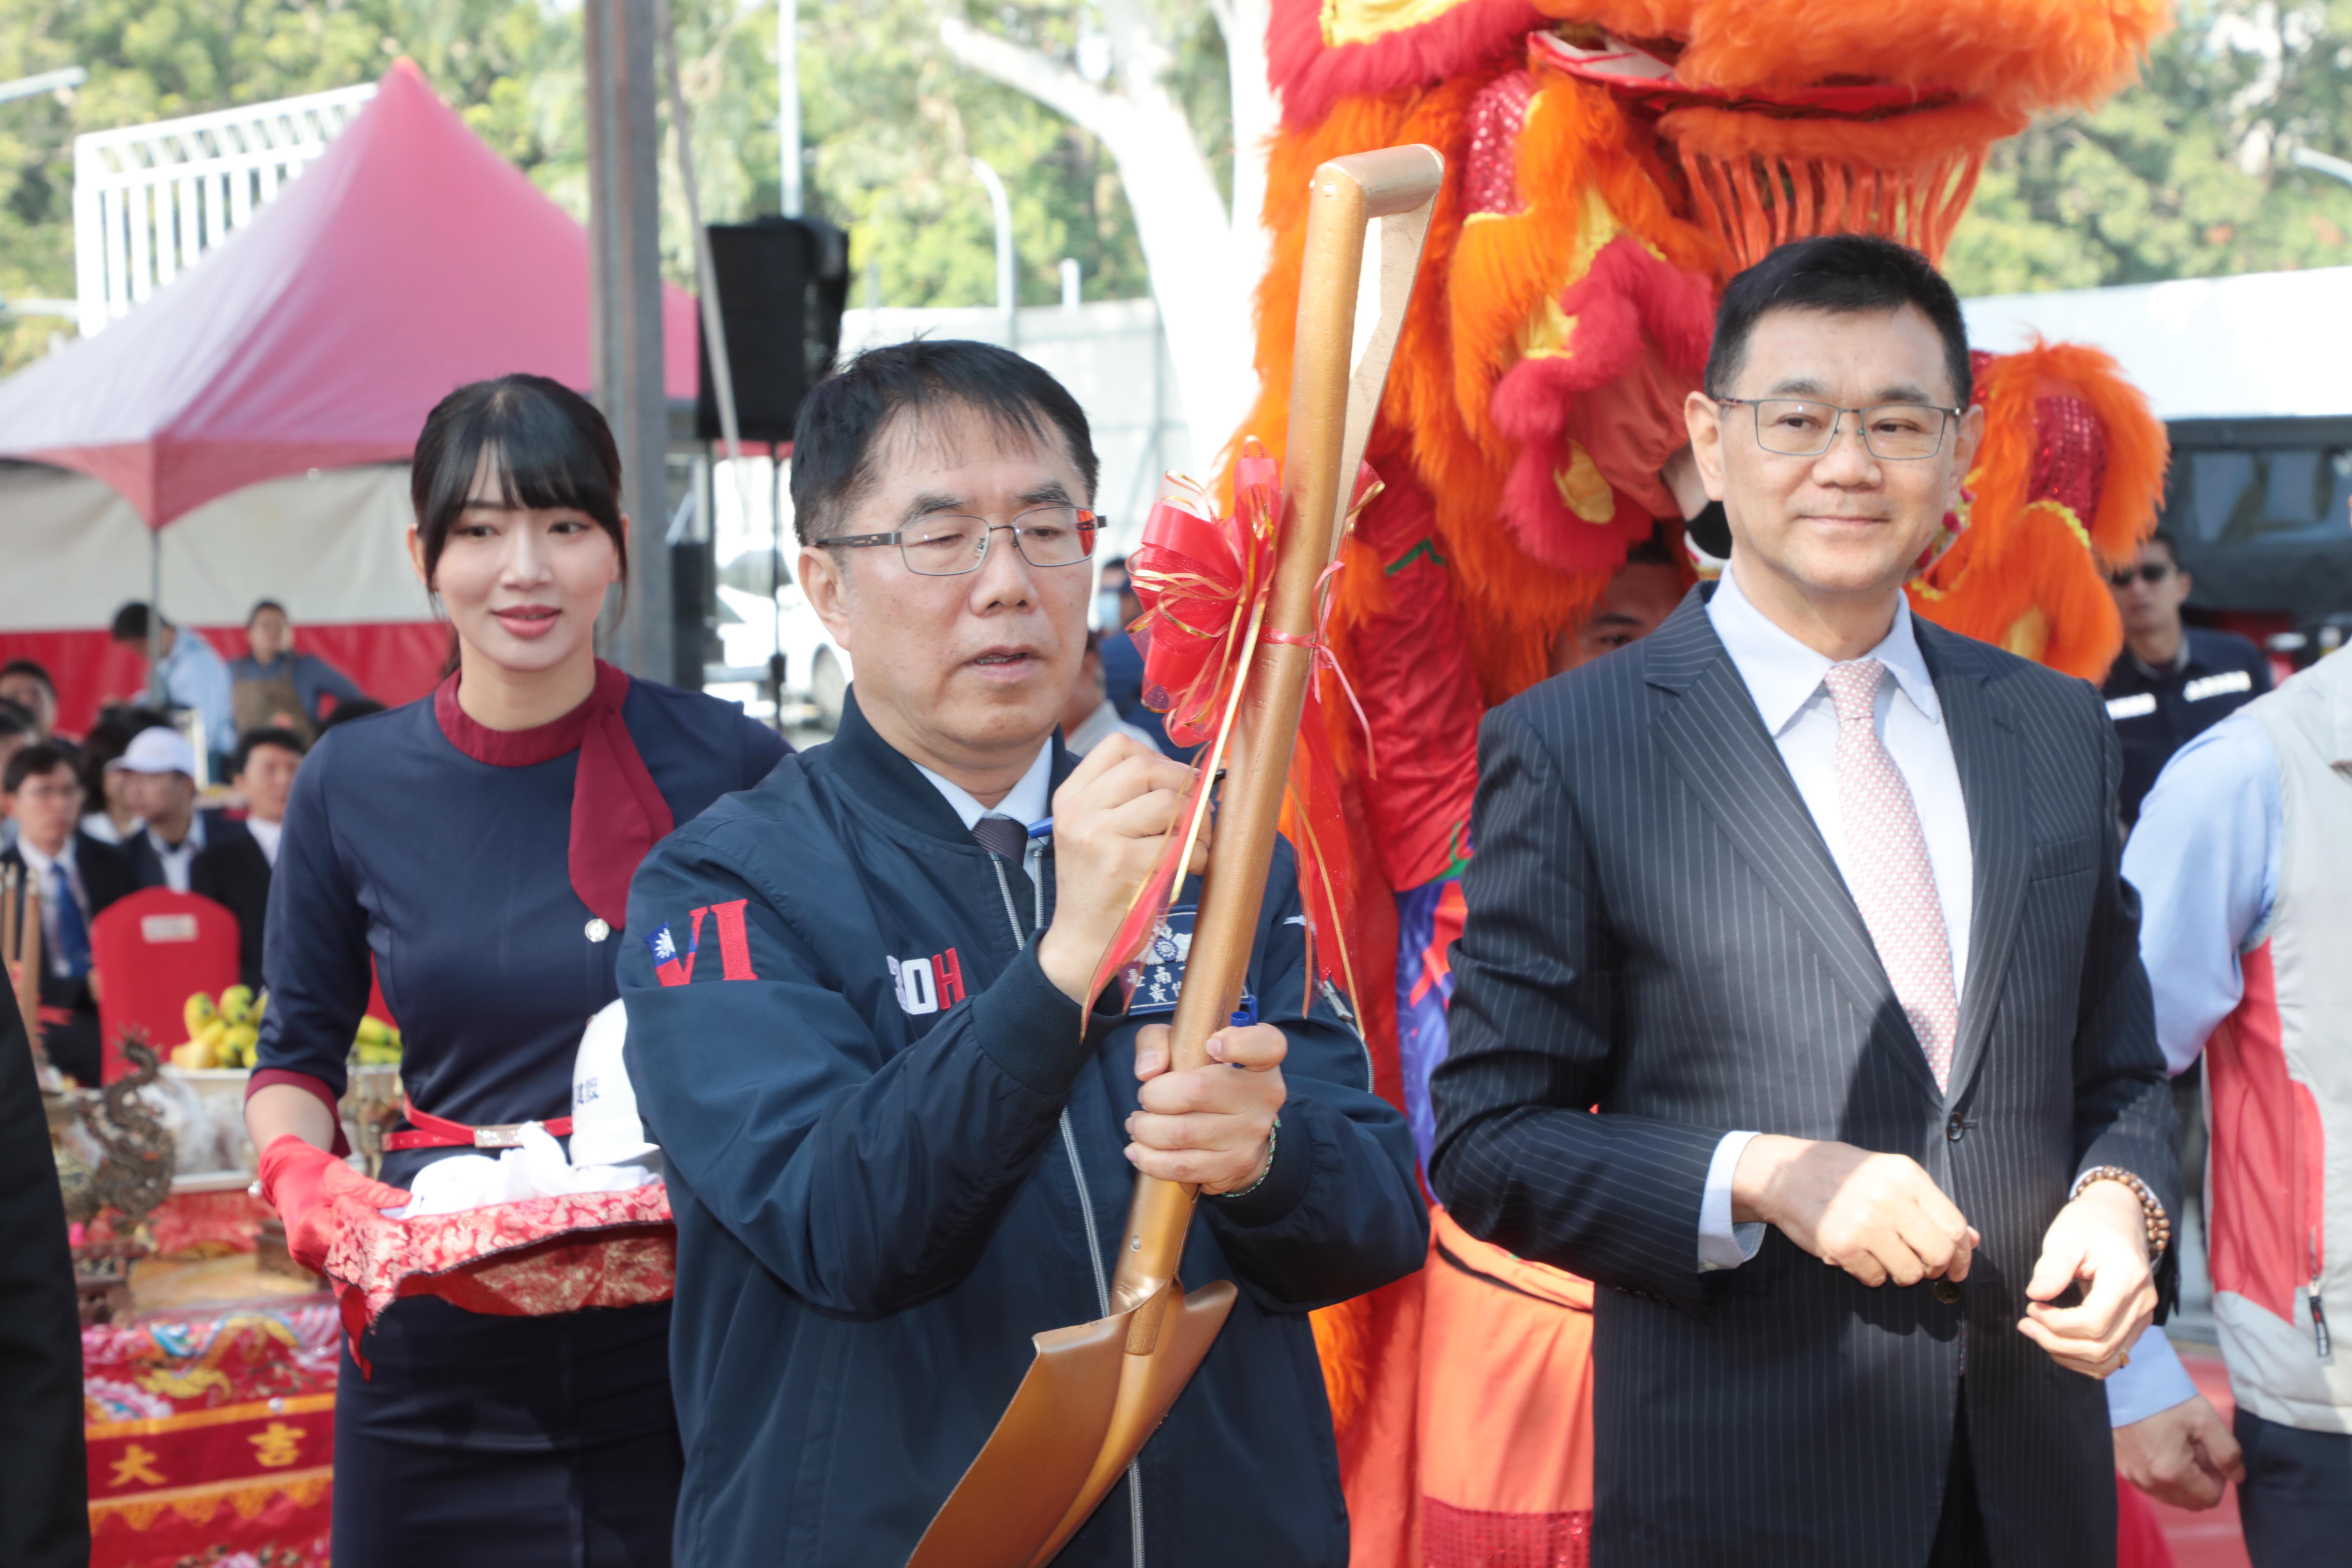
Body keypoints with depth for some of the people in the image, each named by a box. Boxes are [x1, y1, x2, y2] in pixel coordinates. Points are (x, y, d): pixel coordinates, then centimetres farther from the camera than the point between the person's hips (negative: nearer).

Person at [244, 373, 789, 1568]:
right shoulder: (352, 784, 2)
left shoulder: (726, 766, -4)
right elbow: (296, 1052, 12)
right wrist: (297, 1168, -8)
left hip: (687, 1346, -2)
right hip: (441, 1368, 2)